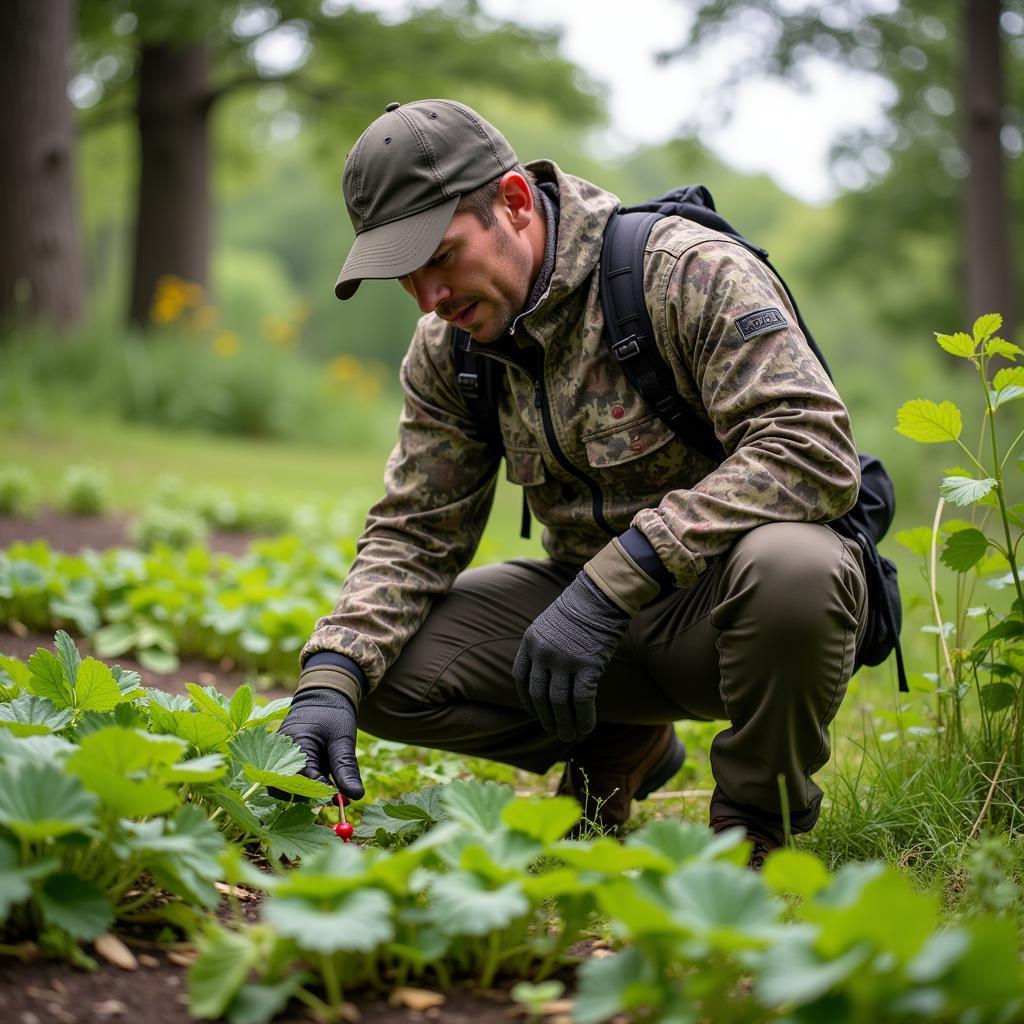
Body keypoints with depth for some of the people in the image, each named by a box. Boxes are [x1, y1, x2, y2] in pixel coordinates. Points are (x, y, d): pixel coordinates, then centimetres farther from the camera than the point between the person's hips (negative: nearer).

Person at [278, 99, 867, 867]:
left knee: (786, 567, -40)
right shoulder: (447, 351, 0)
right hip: (598, 605, 5)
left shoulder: (690, 274, -21)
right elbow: (413, 534, 1)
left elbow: (817, 452, -31)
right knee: (386, 669, -15)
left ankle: (754, 823, -11)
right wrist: (330, 680, -18)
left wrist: (610, 581, -37)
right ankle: (621, 747, 10)